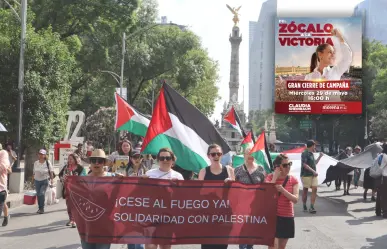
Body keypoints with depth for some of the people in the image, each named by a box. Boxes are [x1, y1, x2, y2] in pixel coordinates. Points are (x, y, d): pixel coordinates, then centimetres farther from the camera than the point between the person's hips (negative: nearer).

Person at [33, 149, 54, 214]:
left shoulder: (47, 163, -6)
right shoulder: (36, 163, 5)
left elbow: (51, 171, -3)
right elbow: (34, 172, 13)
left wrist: (52, 179, -8)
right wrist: (33, 178, 12)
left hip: (45, 180, -4)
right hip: (37, 180, 4)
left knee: (42, 193, -16)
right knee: (38, 194, 7)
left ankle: (42, 208, -8)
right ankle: (40, 208, 20)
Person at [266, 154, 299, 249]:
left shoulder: (293, 180, 0)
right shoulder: (270, 177, -3)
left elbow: (295, 199, -9)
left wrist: (283, 190, -24)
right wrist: (275, 177, -18)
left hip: (287, 217, 3)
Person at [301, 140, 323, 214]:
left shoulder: (311, 154, 17)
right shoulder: (305, 153, -11)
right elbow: (304, 165, -19)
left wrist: (320, 157, 22)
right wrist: (313, 171, -22)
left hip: (313, 175, 8)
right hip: (306, 175, -8)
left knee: (314, 189, -4)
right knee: (305, 190, 3)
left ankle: (312, 207, -5)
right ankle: (304, 207, 15)